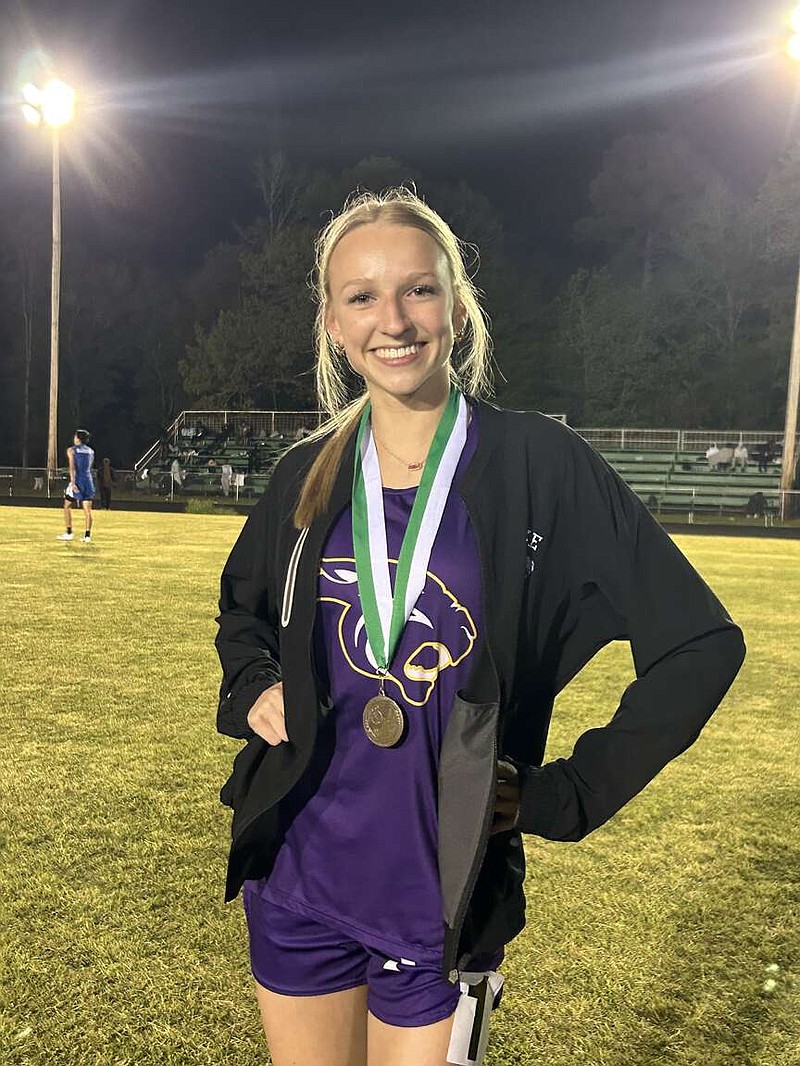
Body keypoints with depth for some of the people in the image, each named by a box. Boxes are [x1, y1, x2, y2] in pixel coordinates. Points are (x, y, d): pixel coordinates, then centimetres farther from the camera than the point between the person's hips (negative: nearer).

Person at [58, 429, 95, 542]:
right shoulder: (91, 451, 13)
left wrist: (72, 482, -18)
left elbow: (72, 466, -12)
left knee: (67, 506, 10)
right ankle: (87, 535, -2)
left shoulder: (72, 450, 0)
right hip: (88, 480, 4)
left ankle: (69, 533, 8)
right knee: (87, 509, 2)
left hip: (77, 481, -4)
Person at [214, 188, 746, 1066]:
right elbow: (241, 607, 18)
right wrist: (253, 688, -1)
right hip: (296, 878, 4)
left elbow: (701, 644, -11)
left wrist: (564, 797, -11)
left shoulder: (540, 465, -12)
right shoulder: (308, 477, -1)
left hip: (444, 901, -3)